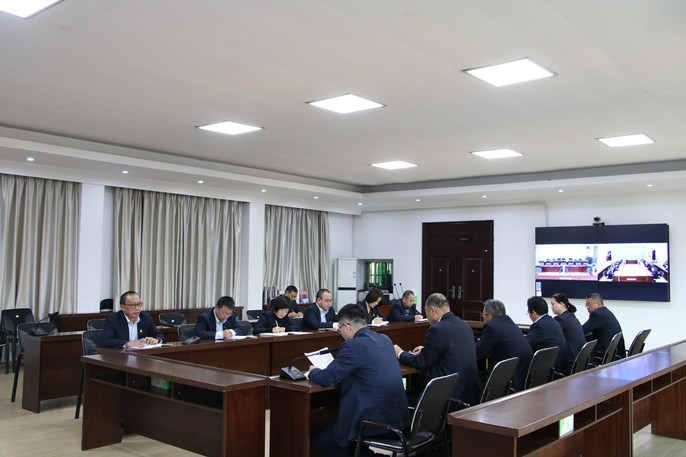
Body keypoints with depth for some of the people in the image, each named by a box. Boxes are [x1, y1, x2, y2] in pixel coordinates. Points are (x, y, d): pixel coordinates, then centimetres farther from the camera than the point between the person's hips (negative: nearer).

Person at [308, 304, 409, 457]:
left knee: (316, 440, 9)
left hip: (373, 422, -9)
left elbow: (327, 378, -12)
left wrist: (312, 372, 9)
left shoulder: (352, 346, -17)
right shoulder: (385, 339, 8)